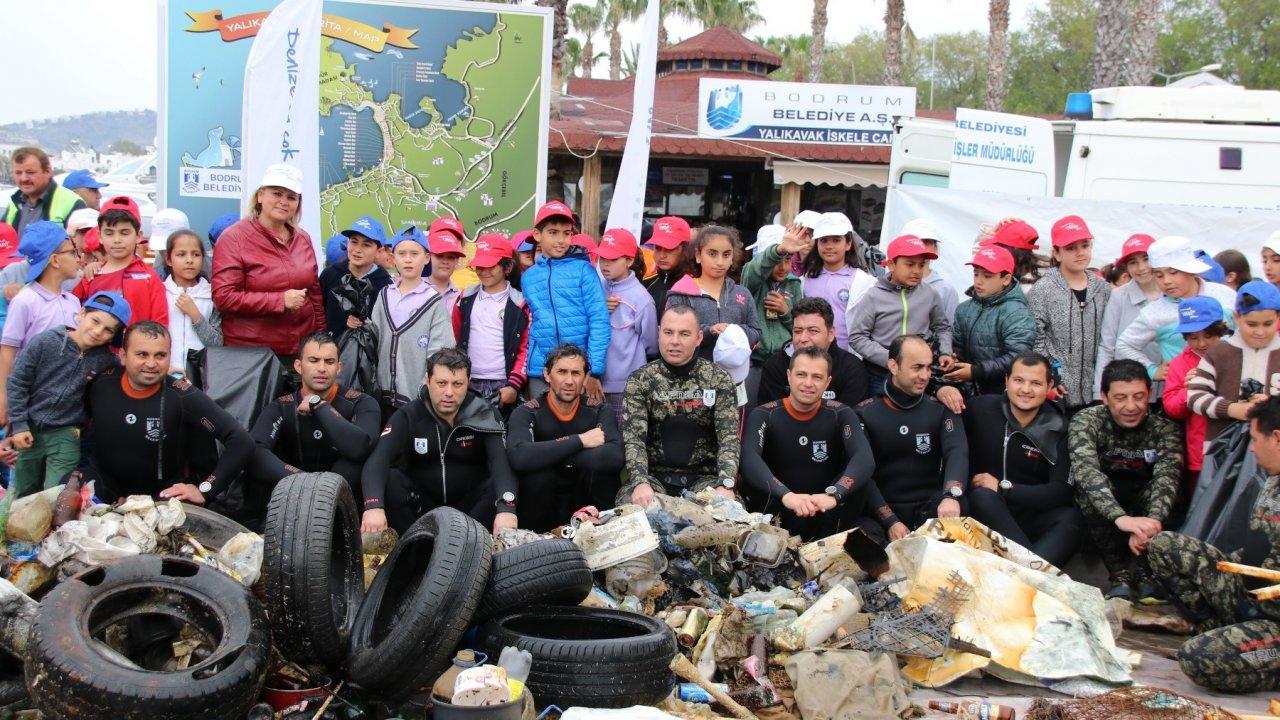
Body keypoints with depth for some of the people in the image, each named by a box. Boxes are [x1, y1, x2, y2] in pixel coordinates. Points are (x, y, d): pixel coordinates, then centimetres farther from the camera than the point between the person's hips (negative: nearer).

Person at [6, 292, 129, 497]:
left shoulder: (105, 359, -8)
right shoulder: (45, 342, -13)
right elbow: (17, 383, -7)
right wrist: (18, 425, -9)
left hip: (66, 435, 0)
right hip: (30, 430, 0)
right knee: (22, 499, 17)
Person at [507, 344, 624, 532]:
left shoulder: (598, 411, -4)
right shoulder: (526, 413, -10)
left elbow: (615, 457, -26)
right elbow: (518, 457, -33)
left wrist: (552, 454, -25)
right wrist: (579, 441, -27)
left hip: (586, 502, 1)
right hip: (541, 506, -1)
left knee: (601, 467, -26)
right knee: (538, 471, -30)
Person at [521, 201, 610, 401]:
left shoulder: (583, 270, -1)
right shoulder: (528, 277, 10)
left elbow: (600, 321, -6)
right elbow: (530, 324, 15)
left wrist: (594, 370, -11)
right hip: (540, 371, 3)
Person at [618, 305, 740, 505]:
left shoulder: (718, 378, 1)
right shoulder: (639, 381, 0)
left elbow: (729, 436, -8)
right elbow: (633, 438, -10)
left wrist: (726, 484, -27)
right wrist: (640, 482, -31)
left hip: (703, 477, 1)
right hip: (654, 476, -1)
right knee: (630, 505, -34)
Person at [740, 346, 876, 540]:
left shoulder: (841, 414, -2)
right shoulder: (764, 415, -5)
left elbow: (865, 459, -22)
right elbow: (749, 458, -27)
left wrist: (833, 494, -42)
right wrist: (785, 495, -46)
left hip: (825, 517, 2)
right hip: (778, 516, -2)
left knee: (861, 480, -23)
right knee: (753, 479, -29)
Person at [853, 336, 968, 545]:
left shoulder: (942, 410, 7)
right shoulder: (865, 413, 3)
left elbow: (957, 453, -11)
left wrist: (951, 495, -34)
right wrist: (890, 521, -18)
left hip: (930, 510, 1)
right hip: (880, 511, -1)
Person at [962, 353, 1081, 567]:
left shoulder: (1059, 428, -2)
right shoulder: (981, 409, -3)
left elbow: (1063, 491, -8)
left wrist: (1003, 487, -14)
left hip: (1033, 515, 1)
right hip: (986, 511, -1)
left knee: (1070, 519, -30)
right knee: (983, 496, -34)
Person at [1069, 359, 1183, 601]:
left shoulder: (1165, 427, -16)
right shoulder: (1086, 421, -20)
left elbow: (1168, 475, -32)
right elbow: (1086, 470, -38)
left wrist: (1153, 521, -53)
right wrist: (1121, 517, -55)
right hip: (1101, 510, -1)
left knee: (1161, 489, -29)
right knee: (1089, 489, -32)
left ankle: (1142, 571, -18)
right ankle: (1119, 574, -26)